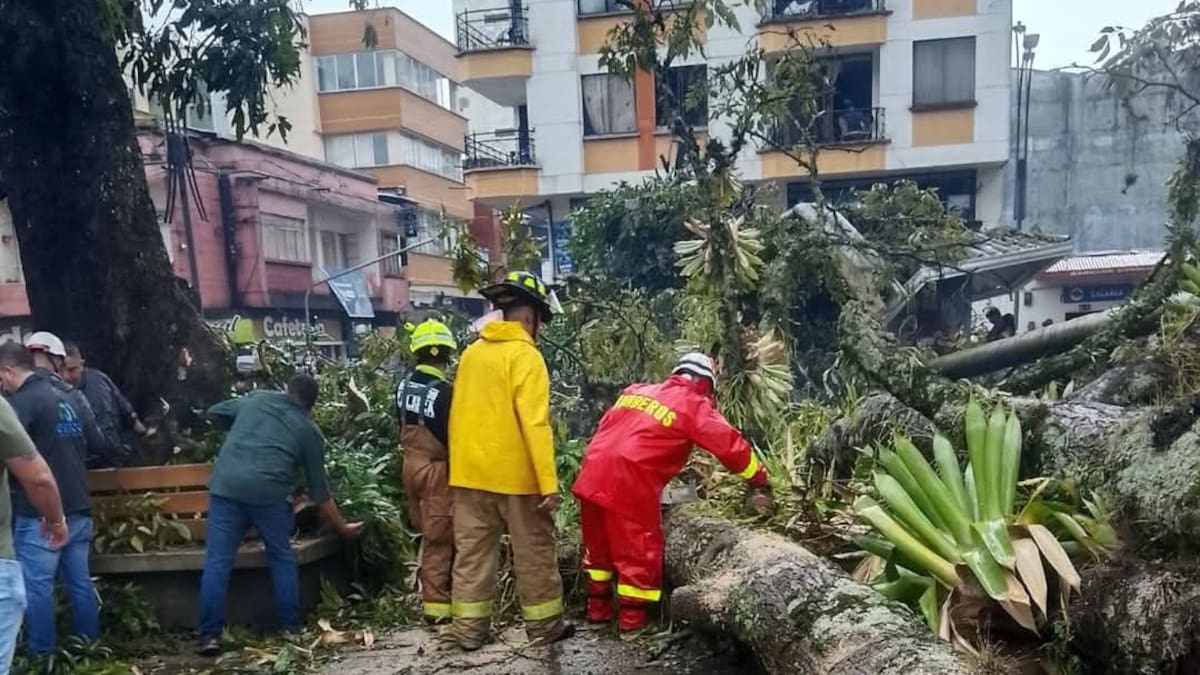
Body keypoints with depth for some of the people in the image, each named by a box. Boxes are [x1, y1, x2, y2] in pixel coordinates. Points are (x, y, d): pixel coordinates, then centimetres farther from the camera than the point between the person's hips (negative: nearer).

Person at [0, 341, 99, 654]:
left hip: (40, 513, -8)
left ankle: (42, 654, 6)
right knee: (80, 582, 12)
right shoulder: (63, 398, 15)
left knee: (37, 586, 1)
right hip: (79, 507, 8)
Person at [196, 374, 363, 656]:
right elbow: (318, 490, 17)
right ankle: (291, 627, 19)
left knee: (217, 560, 5)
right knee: (282, 557, 15)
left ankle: (210, 635, 3)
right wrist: (342, 527, 27)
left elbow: (214, 413, 32)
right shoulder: (310, 431, 17)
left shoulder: (255, 398, 23)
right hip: (269, 491, -1)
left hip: (226, 485, 2)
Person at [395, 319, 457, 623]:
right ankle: (436, 604, 5)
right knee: (439, 538, 0)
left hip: (411, 464, 8)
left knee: (426, 532, 20)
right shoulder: (443, 391, -21)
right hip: (435, 468, -8)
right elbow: (451, 437, -17)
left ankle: (430, 590, 32)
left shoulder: (404, 385, 3)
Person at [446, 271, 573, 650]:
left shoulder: (472, 353, 8)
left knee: (472, 553, 11)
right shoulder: (525, 355, -13)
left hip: (469, 473, 6)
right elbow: (535, 424, -20)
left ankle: (469, 630, 17)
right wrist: (549, 482, -19)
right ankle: (545, 625, 18)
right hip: (515, 475, -6)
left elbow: (458, 416, 13)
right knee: (534, 553, 8)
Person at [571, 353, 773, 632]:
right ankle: (632, 617, 18)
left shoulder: (635, 391, 21)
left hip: (593, 476, 7)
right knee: (639, 550, 10)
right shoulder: (693, 405, 3)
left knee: (599, 545, 22)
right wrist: (759, 480, 13)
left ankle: (598, 607, 34)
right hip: (629, 483, -7)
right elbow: (730, 445, 2)